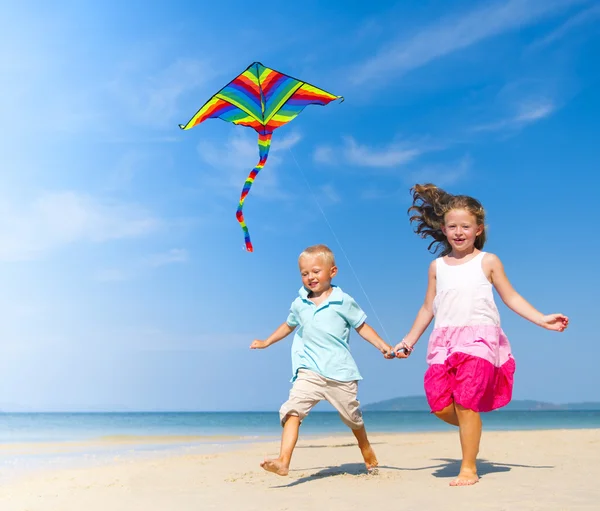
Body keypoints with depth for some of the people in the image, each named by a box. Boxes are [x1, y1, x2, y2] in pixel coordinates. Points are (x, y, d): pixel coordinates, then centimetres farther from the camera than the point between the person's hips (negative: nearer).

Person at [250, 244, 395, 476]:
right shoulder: (299, 304, 8)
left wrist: (382, 345, -6)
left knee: (352, 416, 15)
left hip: (340, 372, -2)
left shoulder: (343, 302, -3)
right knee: (293, 409, -21)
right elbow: (289, 325, 27)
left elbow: (361, 326, 5)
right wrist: (266, 342, 34)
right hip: (309, 371, 2)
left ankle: (368, 453, 44)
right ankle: (283, 461, -29)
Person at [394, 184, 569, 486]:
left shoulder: (487, 262, 5)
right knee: (440, 405, -8)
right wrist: (409, 341, 19)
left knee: (465, 404, -10)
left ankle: (469, 469, 4)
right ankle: (471, 428, 24)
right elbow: (428, 308, 19)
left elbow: (510, 297, 8)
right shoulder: (437, 266, 13)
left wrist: (542, 320, -1)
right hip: (444, 340, 3)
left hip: (479, 337, -3)